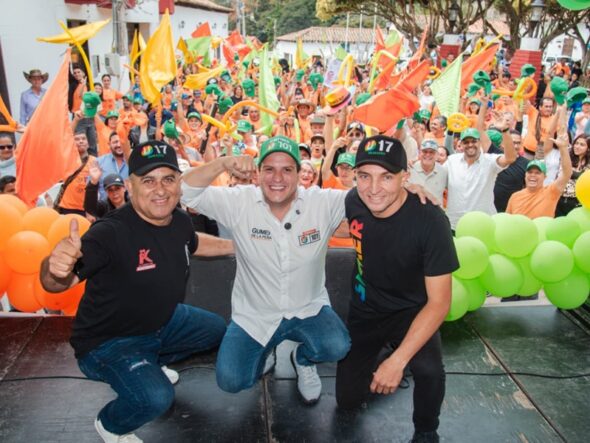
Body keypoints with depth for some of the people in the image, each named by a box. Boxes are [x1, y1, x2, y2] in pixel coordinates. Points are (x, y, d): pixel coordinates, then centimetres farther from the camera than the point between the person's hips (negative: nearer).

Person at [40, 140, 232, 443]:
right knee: (156, 398, -30)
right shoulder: (111, 232, -33)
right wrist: (56, 269, -64)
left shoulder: (180, 221, -10)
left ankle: (152, 364, 36)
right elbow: (57, 284, -42)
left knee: (216, 329, 20)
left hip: (162, 322, 8)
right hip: (107, 341, -7)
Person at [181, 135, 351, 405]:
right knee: (230, 381, -12)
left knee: (337, 347, -27)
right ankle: (265, 351, 24)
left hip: (309, 309, 0)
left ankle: (303, 358, 12)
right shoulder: (240, 203, -14)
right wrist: (221, 164, -33)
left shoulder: (323, 203, -13)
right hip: (254, 314, 0)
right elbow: (186, 193, -18)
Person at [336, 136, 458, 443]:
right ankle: (376, 353, 37)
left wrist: (398, 360, -36)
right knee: (348, 400, 7)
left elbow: (439, 302, -28)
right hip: (364, 309, 4)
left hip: (411, 311, -3)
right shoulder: (354, 201, -18)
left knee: (429, 371, -33)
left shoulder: (430, 220, -31)